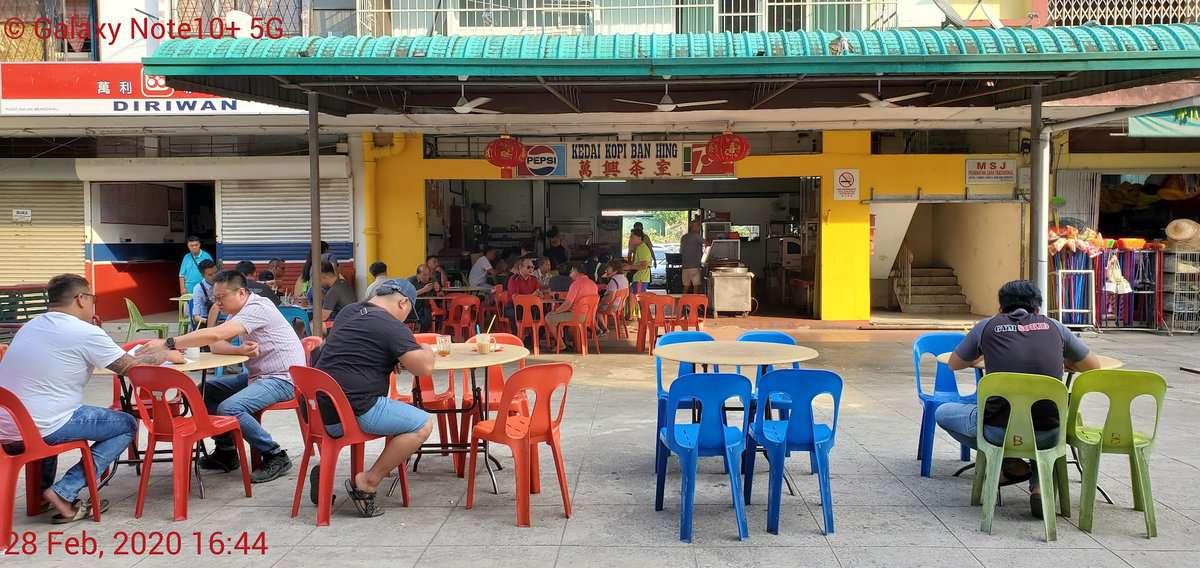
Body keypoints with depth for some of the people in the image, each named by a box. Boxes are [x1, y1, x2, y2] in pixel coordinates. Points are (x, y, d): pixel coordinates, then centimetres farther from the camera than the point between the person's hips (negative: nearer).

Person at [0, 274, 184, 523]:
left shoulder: (32, 326, 12)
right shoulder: (85, 332, -11)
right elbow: (132, 367, -3)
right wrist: (165, 355, 16)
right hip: (41, 430, -8)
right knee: (128, 424, 8)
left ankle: (41, 488, 31)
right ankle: (63, 493, -1)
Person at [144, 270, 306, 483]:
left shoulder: (257, 309, -20)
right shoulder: (238, 311, 12)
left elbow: (214, 335, -30)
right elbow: (216, 346, 3)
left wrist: (168, 343, -27)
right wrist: (240, 350, -19)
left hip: (283, 378, -10)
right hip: (258, 375, 10)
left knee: (229, 408, -27)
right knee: (206, 390, 10)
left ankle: (275, 457, -14)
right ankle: (226, 452, 17)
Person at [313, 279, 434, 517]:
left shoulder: (347, 312, 16)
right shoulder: (393, 327, -10)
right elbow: (425, 368, -12)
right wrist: (427, 352, 11)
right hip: (352, 414, -9)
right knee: (422, 423, -5)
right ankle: (367, 484, -4)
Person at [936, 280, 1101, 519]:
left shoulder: (987, 326, 7)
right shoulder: (1053, 327, 11)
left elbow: (955, 364, 24)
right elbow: (1093, 366, 24)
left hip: (999, 430, -2)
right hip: (1046, 435, 3)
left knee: (943, 413, 25)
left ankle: (1011, 465, 15)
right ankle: (1040, 484, 16)